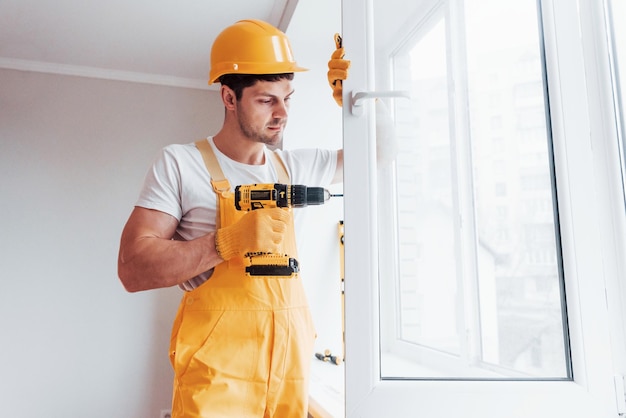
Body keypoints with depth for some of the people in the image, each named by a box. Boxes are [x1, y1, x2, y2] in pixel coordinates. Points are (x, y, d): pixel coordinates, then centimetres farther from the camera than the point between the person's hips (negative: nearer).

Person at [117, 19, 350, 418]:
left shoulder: (293, 165, 7)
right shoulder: (180, 163, -6)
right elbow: (133, 269, -11)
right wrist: (229, 242, -23)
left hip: (291, 359, 5)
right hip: (217, 370, -4)